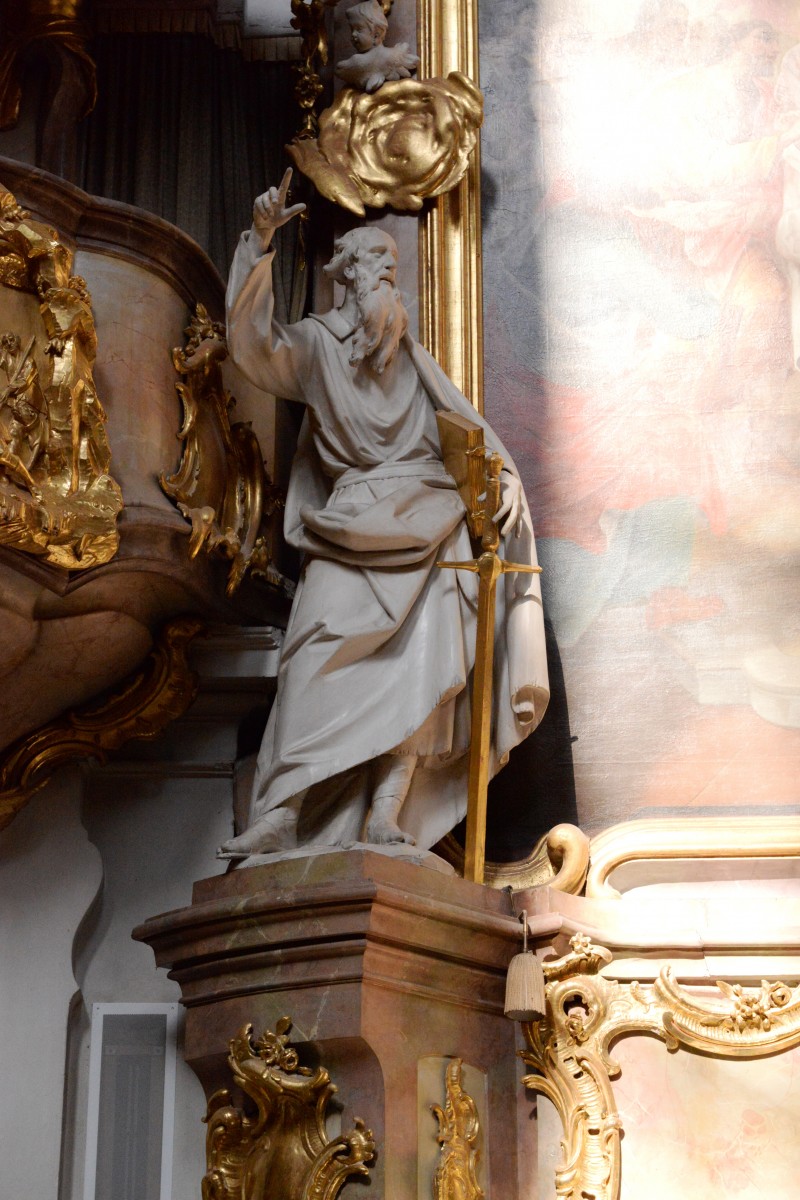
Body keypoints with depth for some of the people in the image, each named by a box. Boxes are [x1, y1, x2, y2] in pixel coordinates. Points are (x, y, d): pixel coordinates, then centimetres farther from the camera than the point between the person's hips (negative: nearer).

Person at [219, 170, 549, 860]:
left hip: (424, 525, 3)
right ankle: (281, 815, -25)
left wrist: (504, 472, -2)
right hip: (354, 529, -3)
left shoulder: (410, 355, 22)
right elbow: (256, 342, -11)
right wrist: (260, 242, -22)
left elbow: (461, 419, 17)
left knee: (420, 662, -14)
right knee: (322, 654, -19)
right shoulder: (317, 343, 9)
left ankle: (386, 815, -18)